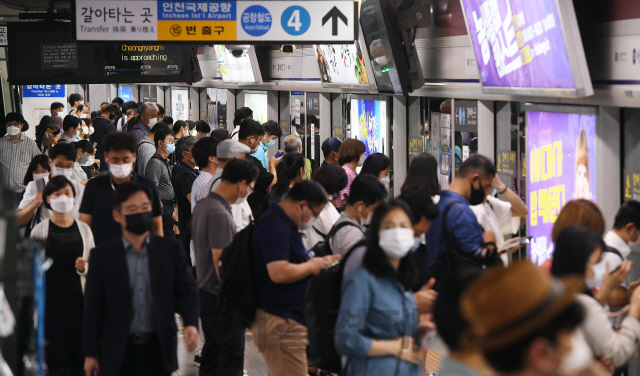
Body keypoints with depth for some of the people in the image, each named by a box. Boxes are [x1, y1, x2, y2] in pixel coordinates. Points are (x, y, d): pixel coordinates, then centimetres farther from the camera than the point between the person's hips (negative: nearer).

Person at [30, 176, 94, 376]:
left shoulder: (84, 229, 9)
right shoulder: (40, 230, 3)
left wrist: (84, 268, -7)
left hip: (77, 299, 2)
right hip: (50, 300, -2)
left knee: (79, 359, -2)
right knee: (55, 360, -3)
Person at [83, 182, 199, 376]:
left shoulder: (171, 249, 5)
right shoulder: (102, 256, 1)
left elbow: (186, 290, 5)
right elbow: (93, 307, 2)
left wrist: (191, 323, -14)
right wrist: (91, 353, 1)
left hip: (159, 351, 1)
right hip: (119, 355, -1)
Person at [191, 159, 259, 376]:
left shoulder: (202, 205, 9)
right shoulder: (220, 214, -21)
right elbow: (221, 262, -23)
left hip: (204, 291, 10)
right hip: (221, 299, -10)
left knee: (211, 355, 15)